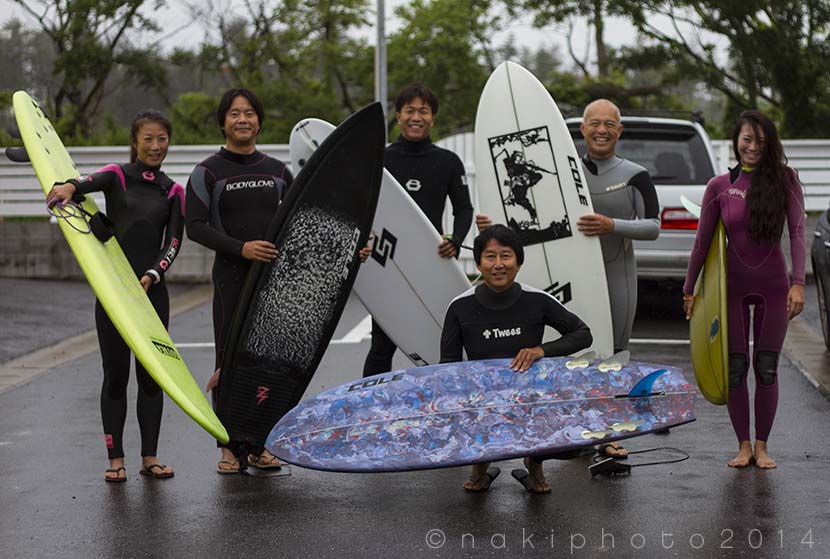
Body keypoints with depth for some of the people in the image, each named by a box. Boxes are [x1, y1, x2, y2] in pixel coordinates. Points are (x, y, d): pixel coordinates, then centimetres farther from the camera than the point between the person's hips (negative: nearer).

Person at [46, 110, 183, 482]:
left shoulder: (173, 191, 10)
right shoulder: (117, 176, 2)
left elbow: (174, 241, 1)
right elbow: (91, 182, -21)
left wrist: (153, 275, -16)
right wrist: (70, 186, -45)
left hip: (152, 289, 2)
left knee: (152, 374, 5)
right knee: (116, 373, 1)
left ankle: (149, 457, 14)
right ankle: (116, 459, 8)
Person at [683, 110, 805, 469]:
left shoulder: (785, 180, -5)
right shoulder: (719, 187, -2)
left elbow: (797, 232, -12)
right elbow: (702, 241, 3)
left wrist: (798, 283, -22)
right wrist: (689, 289, 6)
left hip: (773, 287, -1)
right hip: (733, 287, 1)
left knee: (766, 369, 4)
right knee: (735, 368, 3)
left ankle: (762, 446, 16)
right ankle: (743, 445, 15)